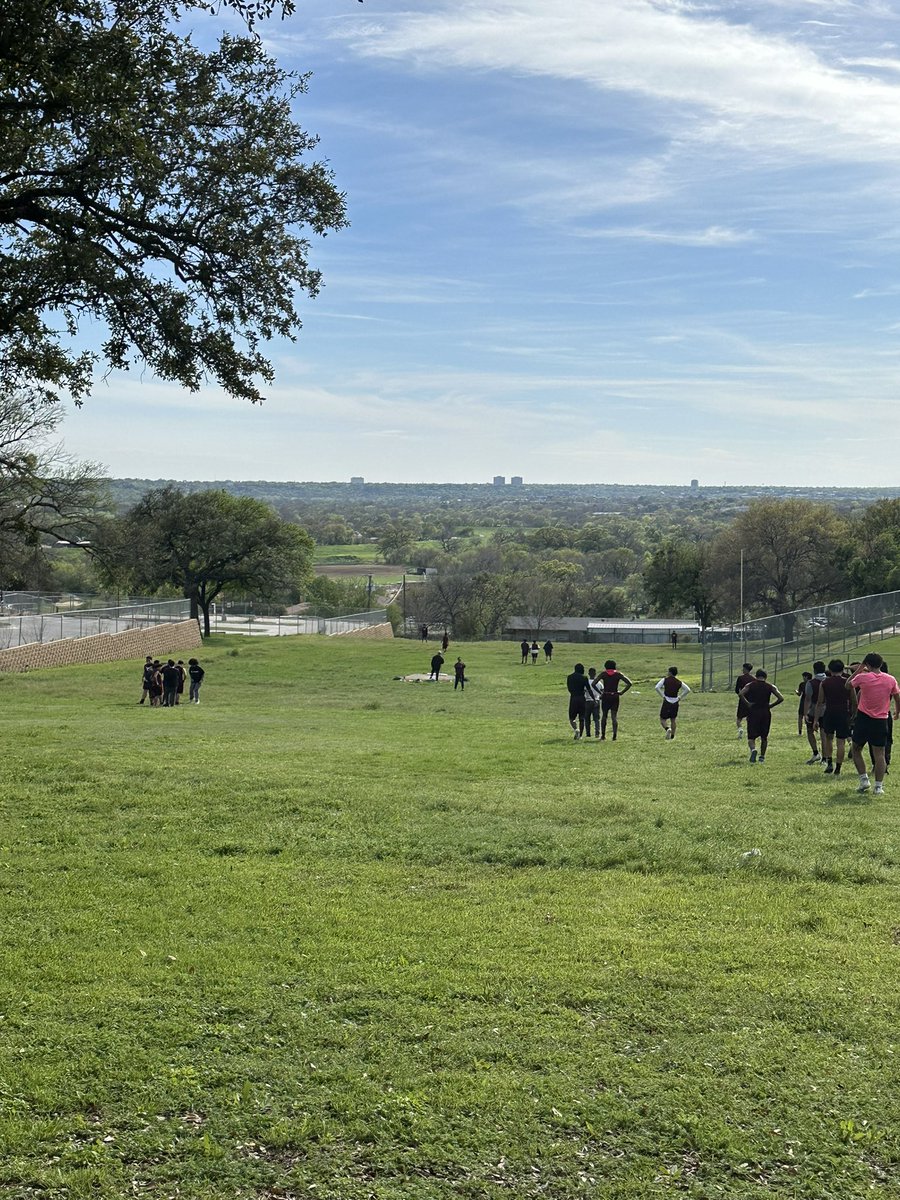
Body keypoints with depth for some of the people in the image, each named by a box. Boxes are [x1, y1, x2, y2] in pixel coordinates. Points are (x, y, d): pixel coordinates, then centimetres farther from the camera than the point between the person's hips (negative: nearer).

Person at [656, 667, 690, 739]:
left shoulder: (665, 679, -5)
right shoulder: (679, 682, 3)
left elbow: (657, 687, -16)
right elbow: (688, 690, 0)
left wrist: (663, 696, -8)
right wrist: (680, 697, 6)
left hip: (667, 702, -3)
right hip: (675, 703, 3)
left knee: (662, 719, 5)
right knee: (673, 720, 17)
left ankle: (668, 729, -24)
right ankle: (672, 737, 18)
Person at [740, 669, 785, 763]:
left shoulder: (750, 685, 3)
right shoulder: (770, 687, 4)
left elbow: (741, 694, -15)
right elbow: (781, 698, -6)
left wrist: (747, 704, -6)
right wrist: (771, 705, 4)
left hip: (753, 713, -1)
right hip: (766, 713, 1)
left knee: (751, 737, 1)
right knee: (764, 737, 16)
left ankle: (753, 749, -27)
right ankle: (762, 757, 16)